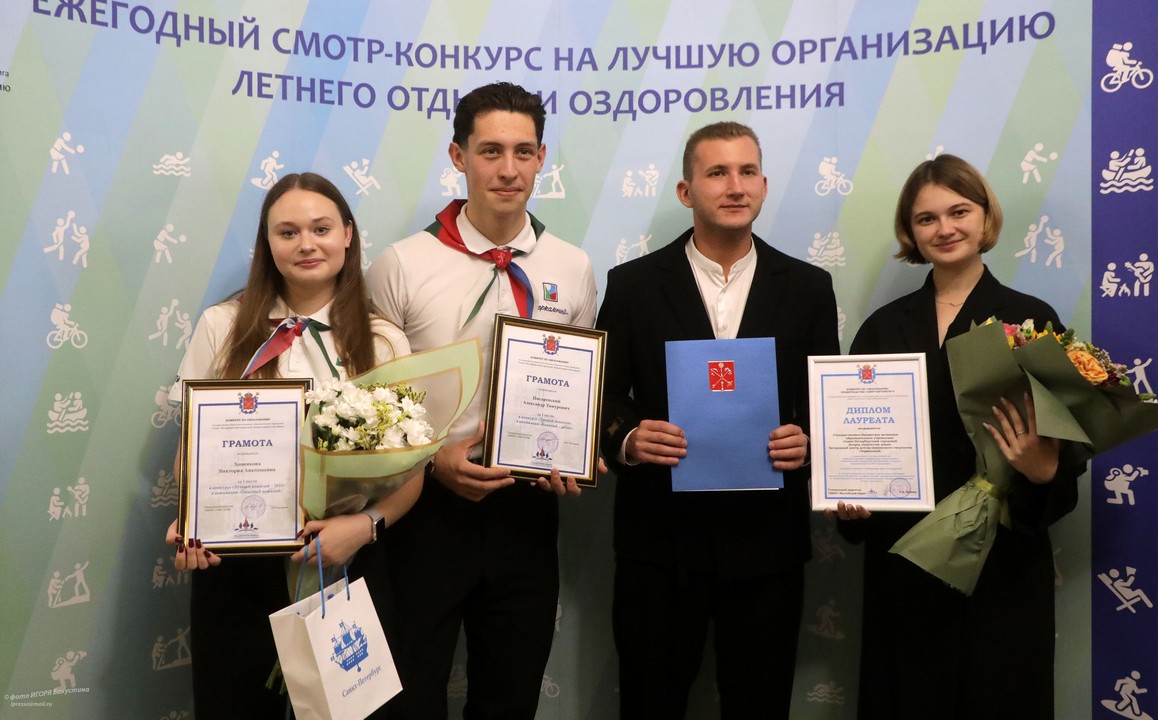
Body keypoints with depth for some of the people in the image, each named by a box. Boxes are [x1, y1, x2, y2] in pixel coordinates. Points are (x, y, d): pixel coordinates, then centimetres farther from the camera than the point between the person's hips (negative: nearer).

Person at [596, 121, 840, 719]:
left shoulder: (808, 288, 5)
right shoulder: (632, 284, 1)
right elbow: (603, 397, 2)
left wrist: (807, 442, -14)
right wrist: (628, 438, -18)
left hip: (766, 541, 1)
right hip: (659, 538, -1)